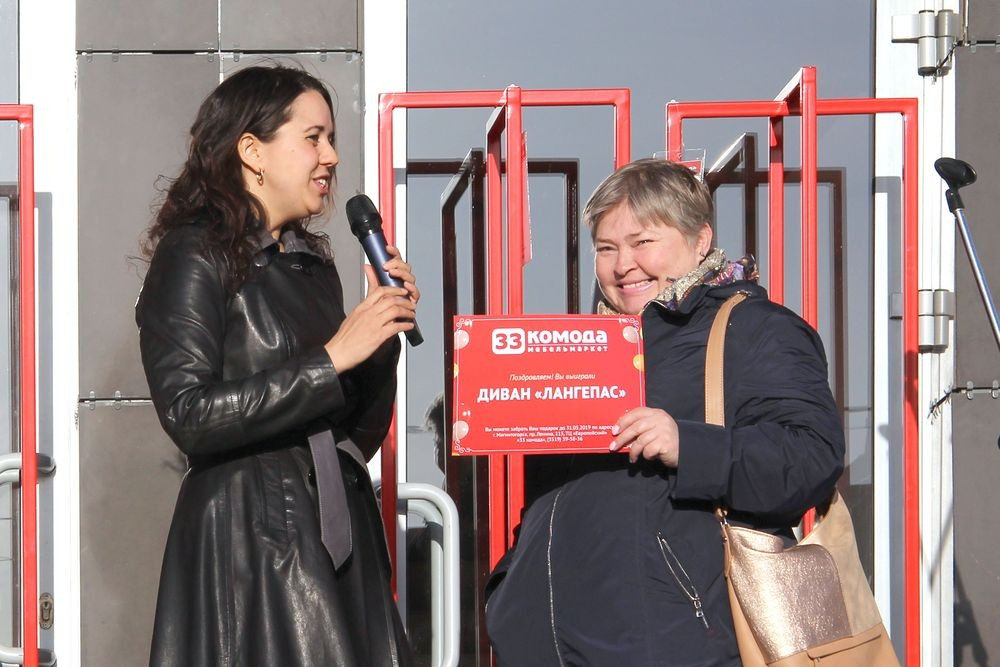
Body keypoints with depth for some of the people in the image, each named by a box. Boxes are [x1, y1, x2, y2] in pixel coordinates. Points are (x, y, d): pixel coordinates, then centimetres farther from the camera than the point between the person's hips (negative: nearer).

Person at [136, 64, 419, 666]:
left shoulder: (314, 262, 15)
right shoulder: (196, 255, -6)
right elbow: (190, 416, -18)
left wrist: (385, 335, 1)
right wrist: (331, 358, -17)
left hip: (341, 538, 7)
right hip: (247, 542, -7)